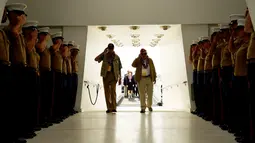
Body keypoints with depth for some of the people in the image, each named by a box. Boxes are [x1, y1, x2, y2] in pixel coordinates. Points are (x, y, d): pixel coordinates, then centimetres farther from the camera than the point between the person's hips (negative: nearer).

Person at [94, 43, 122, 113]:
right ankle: (109, 108, 5)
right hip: (105, 75, 1)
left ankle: (113, 107, -11)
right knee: (107, 91, 1)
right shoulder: (104, 55, 7)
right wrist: (104, 52, -10)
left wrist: (120, 78, 6)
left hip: (113, 75, -1)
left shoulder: (116, 57, 8)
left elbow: (119, 68, 11)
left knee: (113, 91, -12)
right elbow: (96, 59, -8)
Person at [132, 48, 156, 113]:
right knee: (142, 94, -3)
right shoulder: (138, 61, 1)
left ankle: (149, 105, 28)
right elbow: (133, 65, -18)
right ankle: (143, 107, 2)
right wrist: (139, 58, -17)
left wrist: (154, 78, 5)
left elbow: (153, 69, 8)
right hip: (141, 79, -2)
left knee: (150, 93, 9)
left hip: (149, 78, 2)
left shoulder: (150, 60, 6)